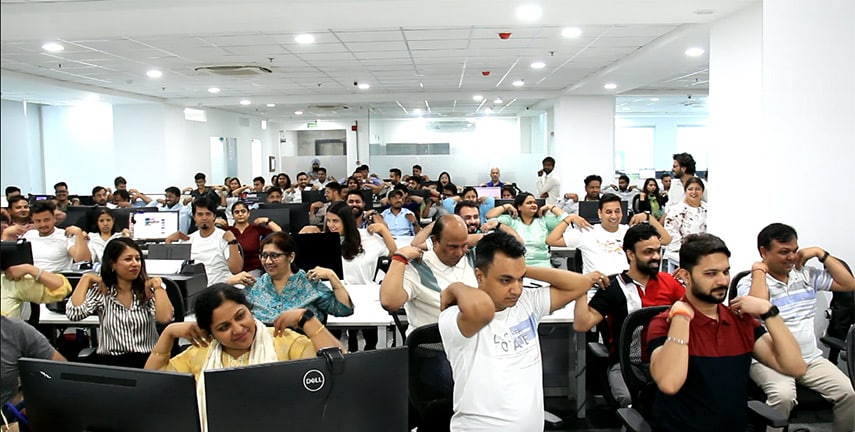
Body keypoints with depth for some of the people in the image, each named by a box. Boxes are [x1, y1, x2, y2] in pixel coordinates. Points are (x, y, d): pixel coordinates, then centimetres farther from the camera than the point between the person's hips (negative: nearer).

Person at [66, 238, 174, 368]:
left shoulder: (149, 289, 3)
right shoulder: (100, 290, 6)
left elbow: (165, 318, -12)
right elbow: (73, 313, -11)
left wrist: (158, 285, -6)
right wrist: (86, 278, -1)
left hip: (147, 361, -1)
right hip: (108, 362, 1)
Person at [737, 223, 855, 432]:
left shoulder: (806, 274, 12)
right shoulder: (749, 282, -5)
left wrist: (820, 253, 4)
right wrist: (759, 270, -15)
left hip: (810, 358, 6)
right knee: (783, 396, -33)